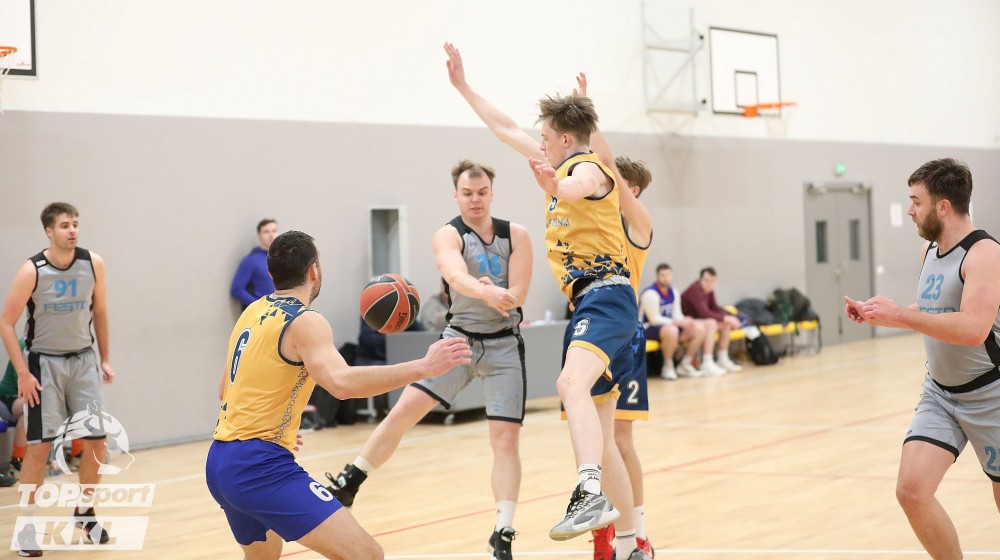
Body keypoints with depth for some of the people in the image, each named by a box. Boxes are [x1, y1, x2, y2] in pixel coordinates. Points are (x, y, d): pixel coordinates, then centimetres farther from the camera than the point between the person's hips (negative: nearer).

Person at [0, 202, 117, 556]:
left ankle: (85, 512, 22)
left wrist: (105, 359, 8)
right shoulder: (32, 271, -16)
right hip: (44, 362, -3)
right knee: (40, 445, -5)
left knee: (97, 440, 2)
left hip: (83, 360, 4)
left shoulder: (93, 264, -6)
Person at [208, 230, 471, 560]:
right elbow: (342, 383, -30)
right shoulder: (305, 321, -11)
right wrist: (422, 367, -30)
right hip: (261, 466, -9)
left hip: (220, 464, 9)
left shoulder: (252, 313, 14)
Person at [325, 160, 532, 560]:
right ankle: (348, 483, 6)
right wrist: (486, 292, -54)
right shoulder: (448, 236, -9)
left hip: (503, 346, 1)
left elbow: (518, 295, -9)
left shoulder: (516, 235, -2)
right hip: (459, 338, -1)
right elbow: (457, 277, -32)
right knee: (405, 409, -10)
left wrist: (495, 293, -32)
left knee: (505, 439, -6)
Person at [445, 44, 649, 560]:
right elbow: (507, 129, 29)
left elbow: (576, 189, -32)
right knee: (599, 438, 10)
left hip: (605, 296, -10)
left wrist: (554, 186, -54)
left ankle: (592, 496, -52)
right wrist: (463, 86, 29)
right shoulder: (563, 168, 21)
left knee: (571, 384, -36)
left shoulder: (589, 168, -6)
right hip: (586, 303, 10)